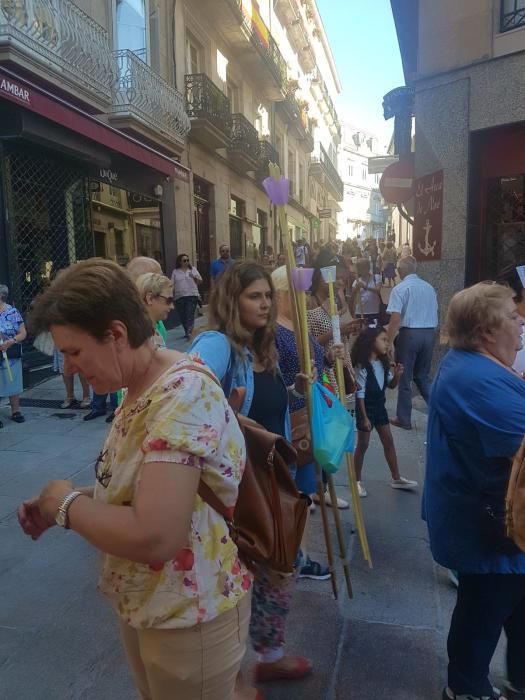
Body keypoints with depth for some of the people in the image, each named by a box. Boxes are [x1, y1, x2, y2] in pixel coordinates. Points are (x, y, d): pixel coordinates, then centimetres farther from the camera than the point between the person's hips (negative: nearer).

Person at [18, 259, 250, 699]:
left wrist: (67, 504, -20)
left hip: (188, 616, -8)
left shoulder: (183, 394, -30)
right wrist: (59, 503, -4)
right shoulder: (141, 390, 1)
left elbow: (153, 537, -37)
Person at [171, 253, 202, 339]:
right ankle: (187, 331, 19)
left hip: (192, 295, -2)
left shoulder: (193, 269, 10)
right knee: (182, 316, 5)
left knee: (190, 315, -13)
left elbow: (200, 281, 10)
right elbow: (172, 285, 8)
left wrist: (194, 277, -8)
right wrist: (171, 295, -1)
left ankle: (189, 332, -20)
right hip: (179, 297, 2)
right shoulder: (175, 272, 10)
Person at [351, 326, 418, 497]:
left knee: (388, 441, 11)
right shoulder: (362, 367, -20)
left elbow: (391, 385, 11)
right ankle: (358, 481, 17)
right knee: (362, 445, 3)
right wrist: (364, 417, -19)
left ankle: (396, 478, 23)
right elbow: (360, 394, -19)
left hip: (380, 406, 7)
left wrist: (396, 375, -10)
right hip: (366, 408, -7)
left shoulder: (383, 363, 1)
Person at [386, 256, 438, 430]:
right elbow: (434, 315, 13)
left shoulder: (400, 289, -8)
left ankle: (404, 419, 15)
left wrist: (387, 341, -12)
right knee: (423, 375, 20)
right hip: (429, 333, 6)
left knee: (404, 377, 7)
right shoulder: (429, 287, 9)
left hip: (409, 333, -5)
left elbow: (396, 319, -16)